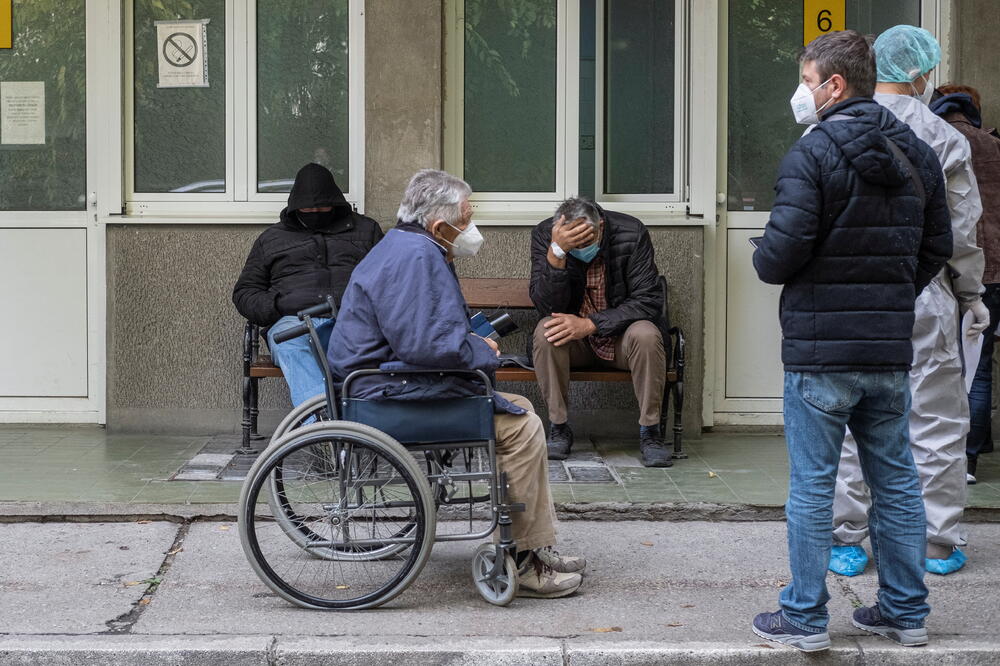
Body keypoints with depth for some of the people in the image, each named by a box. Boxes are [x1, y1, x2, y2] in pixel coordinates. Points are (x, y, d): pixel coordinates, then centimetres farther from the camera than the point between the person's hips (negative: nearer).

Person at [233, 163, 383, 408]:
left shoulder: (365, 229, 28)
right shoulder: (271, 237, 29)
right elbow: (244, 292, 27)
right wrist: (273, 309, 4)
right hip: (293, 319, 0)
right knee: (292, 347, -39)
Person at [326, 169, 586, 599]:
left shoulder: (410, 250, 18)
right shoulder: (413, 257, -19)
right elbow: (426, 343, -27)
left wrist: (472, 342, 10)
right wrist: (483, 354, -11)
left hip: (395, 382, 12)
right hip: (395, 395, -12)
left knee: (520, 411, 13)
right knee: (521, 426, -14)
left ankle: (538, 546, 13)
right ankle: (520, 561, -7)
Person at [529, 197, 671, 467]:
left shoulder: (631, 233, -17)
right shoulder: (544, 235, -14)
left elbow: (649, 300, -18)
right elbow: (547, 306, -21)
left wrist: (590, 324, -28)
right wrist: (556, 253, -37)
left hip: (619, 333, 0)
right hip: (572, 335, 1)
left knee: (646, 335, -32)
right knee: (545, 332, -30)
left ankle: (650, 432, -18)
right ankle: (559, 429, -17)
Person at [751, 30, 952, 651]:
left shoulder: (813, 154, -13)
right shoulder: (918, 155, 8)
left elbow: (781, 252, -19)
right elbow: (938, 246, 12)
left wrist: (764, 261, 3)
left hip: (820, 351, -6)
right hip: (891, 350, 6)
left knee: (812, 486, 2)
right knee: (896, 481, 14)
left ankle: (806, 617, 10)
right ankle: (906, 611, 22)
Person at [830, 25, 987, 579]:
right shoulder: (943, 140, -4)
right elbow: (961, 231, -1)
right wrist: (971, 296, 11)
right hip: (922, 296, -2)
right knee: (936, 419, 8)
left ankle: (845, 539, 12)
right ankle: (939, 543, 14)